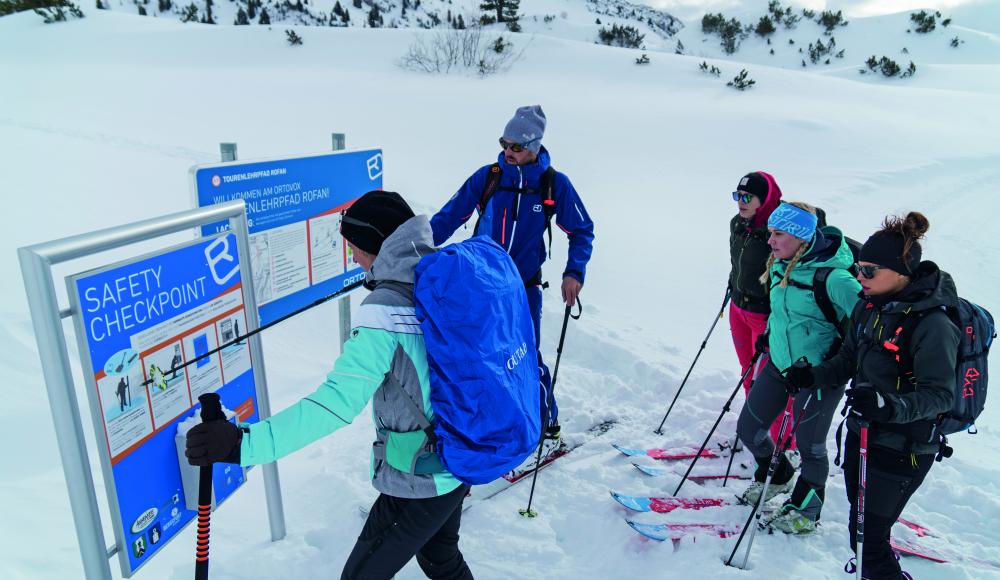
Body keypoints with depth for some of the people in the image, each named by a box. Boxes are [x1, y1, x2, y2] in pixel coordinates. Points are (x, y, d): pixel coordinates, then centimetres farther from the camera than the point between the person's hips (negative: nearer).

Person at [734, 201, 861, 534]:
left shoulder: (833, 277, -24)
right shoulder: (779, 265, 0)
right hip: (778, 365, 7)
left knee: (810, 447, 8)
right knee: (748, 429, 13)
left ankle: (805, 511, 33)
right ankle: (777, 476, 43)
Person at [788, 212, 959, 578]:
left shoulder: (933, 325, -21)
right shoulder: (870, 305, 0)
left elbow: (941, 394, -20)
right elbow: (848, 361, 10)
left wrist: (892, 406, -37)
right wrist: (813, 376, -6)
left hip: (903, 450, -7)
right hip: (862, 434, 7)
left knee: (867, 535, 0)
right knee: (861, 524, 20)